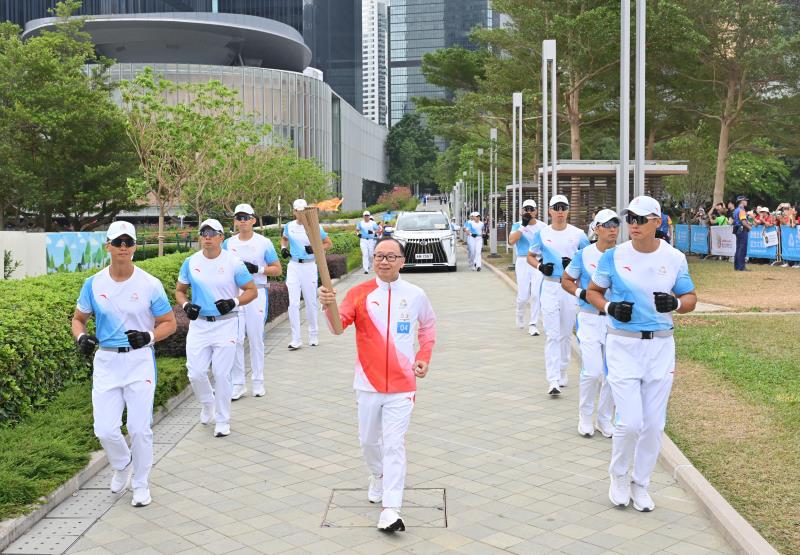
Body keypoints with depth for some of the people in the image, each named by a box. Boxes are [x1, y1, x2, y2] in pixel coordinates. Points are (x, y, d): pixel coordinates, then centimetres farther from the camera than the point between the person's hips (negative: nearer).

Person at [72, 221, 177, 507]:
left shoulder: (150, 285, -6)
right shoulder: (93, 284, 1)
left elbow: (169, 323, 1)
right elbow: (78, 319, 12)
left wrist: (149, 336, -19)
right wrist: (81, 337, -10)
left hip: (140, 361, -2)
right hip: (106, 362, 2)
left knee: (139, 429, 0)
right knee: (105, 430, -1)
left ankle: (141, 484, 22)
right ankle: (122, 465, 32)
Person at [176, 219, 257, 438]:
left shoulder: (234, 262, -8)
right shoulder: (191, 262, 2)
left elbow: (252, 291, -2)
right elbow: (179, 290, 14)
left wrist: (234, 302, -19)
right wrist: (186, 305, -7)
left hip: (225, 324, -3)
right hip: (198, 324, 3)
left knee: (222, 374, 0)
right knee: (196, 373, 1)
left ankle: (222, 420, 17)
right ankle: (208, 403, 33)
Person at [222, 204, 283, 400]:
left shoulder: (264, 243, -2)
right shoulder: (228, 243, 6)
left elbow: (278, 269, 0)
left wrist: (257, 269, -14)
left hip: (257, 293, -2)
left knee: (256, 338, 5)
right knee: (236, 339, 0)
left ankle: (258, 382, 18)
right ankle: (237, 384, 10)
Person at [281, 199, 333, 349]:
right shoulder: (289, 226, 3)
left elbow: (328, 243, 1)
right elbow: (284, 239, 25)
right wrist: (283, 248, 4)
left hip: (309, 265, -2)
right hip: (293, 266, 2)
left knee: (311, 303, 7)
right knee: (293, 303, -4)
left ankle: (313, 335, 25)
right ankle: (296, 340, -1)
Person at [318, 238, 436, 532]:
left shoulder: (416, 295, 0)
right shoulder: (359, 294, -4)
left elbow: (428, 326, 18)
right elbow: (339, 324, -20)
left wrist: (424, 357, 6)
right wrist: (329, 306, -41)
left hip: (402, 384, -1)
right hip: (368, 383, 1)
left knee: (394, 444, -7)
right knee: (368, 439, 16)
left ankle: (391, 508, -6)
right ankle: (378, 475, 47)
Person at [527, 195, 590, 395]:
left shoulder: (578, 234, 1)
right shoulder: (542, 234, 3)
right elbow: (530, 256, 14)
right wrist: (540, 266, -6)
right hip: (550, 286, -1)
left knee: (566, 333, 12)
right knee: (552, 334, -7)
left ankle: (562, 371, 29)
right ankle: (553, 381, -10)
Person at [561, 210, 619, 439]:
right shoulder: (584, 255, -4)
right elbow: (566, 280, 5)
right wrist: (581, 293, -13)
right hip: (590, 319, -3)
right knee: (592, 371, -9)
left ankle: (605, 419, 24)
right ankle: (585, 418, 12)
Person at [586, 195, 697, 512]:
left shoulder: (675, 258, 0)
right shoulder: (613, 257, -4)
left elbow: (691, 299, 8)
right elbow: (593, 292, 8)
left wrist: (675, 304, -15)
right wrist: (610, 307, -13)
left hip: (661, 346, 2)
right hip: (622, 344, -2)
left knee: (654, 424, 7)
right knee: (630, 422, -8)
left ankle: (640, 483, 27)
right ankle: (619, 475, 21)